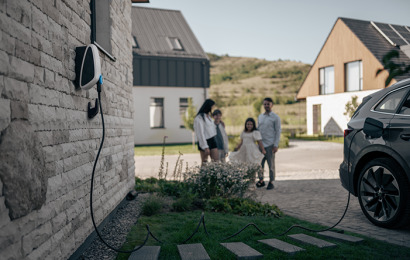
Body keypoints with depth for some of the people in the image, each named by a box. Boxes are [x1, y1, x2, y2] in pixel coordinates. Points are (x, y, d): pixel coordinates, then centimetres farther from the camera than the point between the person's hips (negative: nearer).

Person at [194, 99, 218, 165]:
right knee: (205, 163, -2)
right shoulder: (199, 117, -14)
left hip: (212, 140, 8)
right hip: (204, 142, -8)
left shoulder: (208, 116, 13)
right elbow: (200, 133, -17)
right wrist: (205, 147, -20)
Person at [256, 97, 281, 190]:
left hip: (270, 145, -4)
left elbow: (278, 131, -5)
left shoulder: (275, 117, -3)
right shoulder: (260, 117, 12)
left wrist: (276, 145, -11)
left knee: (271, 164, 3)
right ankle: (261, 181, 19)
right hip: (261, 144, 5)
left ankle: (271, 182, 14)